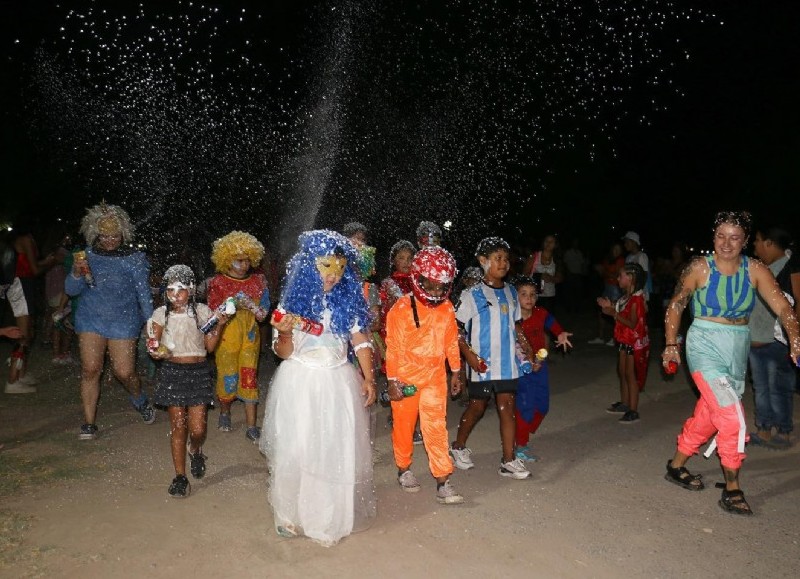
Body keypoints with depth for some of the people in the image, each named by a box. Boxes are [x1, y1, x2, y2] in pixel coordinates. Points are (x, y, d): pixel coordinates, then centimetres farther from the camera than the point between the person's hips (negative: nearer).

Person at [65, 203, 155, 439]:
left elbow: (144, 293, 0)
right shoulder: (88, 255, 3)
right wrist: (76, 273, -16)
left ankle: (141, 402, 29)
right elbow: (71, 290, 5)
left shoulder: (134, 259, -4)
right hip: (91, 319, 2)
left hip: (123, 322, -2)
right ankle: (89, 423, 9)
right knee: (90, 369, -4)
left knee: (124, 372, -3)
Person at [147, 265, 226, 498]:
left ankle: (195, 451, 34)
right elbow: (154, 346, 7)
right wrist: (156, 352, -15)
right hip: (172, 372, 0)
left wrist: (219, 326, -12)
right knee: (177, 425, 2)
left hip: (198, 371, 0)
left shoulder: (202, 312, 0)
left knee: (197, 428, -2)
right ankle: (180, 476, 16)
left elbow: (210, 346, 1)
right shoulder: (161, 315, 1)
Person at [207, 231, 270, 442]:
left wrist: (249, 305, -18)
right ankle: (224, 412, 34)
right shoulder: (217, 283, -5)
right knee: (228, 377, 5)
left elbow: (263, 314, 3)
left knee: (250, 377, -1)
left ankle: (251, 426, 6)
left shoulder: (258, 281, 2)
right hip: (226, 335, -1)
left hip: (250, 335, 2)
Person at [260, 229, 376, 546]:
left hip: (338, 383, 1)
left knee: (338, 451, 4)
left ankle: (331, 517, 21)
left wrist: (368, 377, -6)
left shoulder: (348, 300, 1)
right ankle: (292, 514, 26)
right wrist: (285, 333, -22)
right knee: (296, 449, 6)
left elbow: (360, 340, 4)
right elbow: (283, 352, -1)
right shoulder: (294, 300, -2)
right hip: (300, 382, -1)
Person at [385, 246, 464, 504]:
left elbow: (451, 341, 10)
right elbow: (393, 346, -10)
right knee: (404, 426, 13)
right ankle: (404, 469, 33)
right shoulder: (402, 308, -13)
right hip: (406, 377, -2)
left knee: (436, 428, 0)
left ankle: (443, 482, 4)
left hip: (435, 378, 3)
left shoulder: (447, 308, 0)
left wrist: (455, 372, 15)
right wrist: (392, 380, -10)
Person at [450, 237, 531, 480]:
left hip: (507, 362, 4)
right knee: (477, 407, 10)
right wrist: (469, 355, -15)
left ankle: (509, 461, 7)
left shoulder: (511, 292, 8)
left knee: (507, 407, 1)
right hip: (482, 364, -4)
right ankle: (458, 447, 32)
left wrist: (528, 350, 8)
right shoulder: (472, 295, -8)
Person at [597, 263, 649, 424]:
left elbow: (632, 323, -25)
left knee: (630, 374, -3)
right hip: (626, 340, 10)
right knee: (622, 371, 17)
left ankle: (633, 411, 4)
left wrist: (613, 313, -24)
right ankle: (624, 404, 30)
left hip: (635, 342, -10)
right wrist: (610, 307, 2)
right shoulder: (627, 296, 8)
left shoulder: (636, 298, -22)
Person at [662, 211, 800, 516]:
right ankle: (732, 490, 5)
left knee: (708, 414, 15)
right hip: (705, 347, -5)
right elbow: (676, 305, -2)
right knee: (733, 417, -11)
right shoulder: (700, 267, -10)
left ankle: (676, 466, 34)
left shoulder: (755, 270, -3)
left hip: (737, 351, 5)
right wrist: (671, 344, -6)